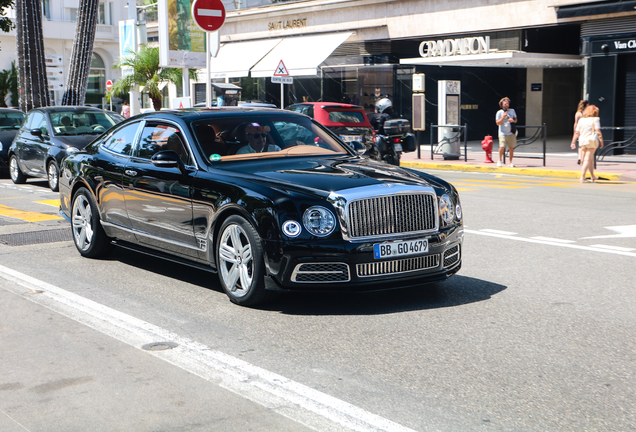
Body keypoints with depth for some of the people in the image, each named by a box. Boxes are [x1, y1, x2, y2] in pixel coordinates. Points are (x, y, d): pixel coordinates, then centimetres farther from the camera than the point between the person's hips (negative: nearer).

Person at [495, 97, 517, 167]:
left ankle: (510, 162, 13)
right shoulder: (499, 112, -1)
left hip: (511, 133, 4)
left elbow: (516, 120, 19)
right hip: (503, 133, -4)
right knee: (502, 146, -18)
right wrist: (503, 117, -17)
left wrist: (513, 120, -4)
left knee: (511, 148, 2)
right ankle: (500, 160, 4)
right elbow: (498, 123, -6)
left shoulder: (512, 111, 11)